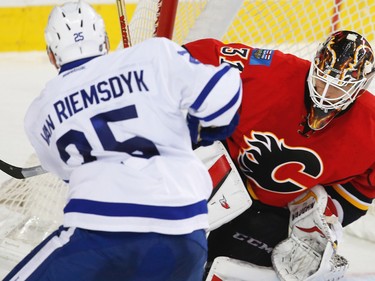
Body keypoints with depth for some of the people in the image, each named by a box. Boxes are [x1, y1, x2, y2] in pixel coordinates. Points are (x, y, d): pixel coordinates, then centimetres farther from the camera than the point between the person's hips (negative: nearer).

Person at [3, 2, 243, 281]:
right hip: (182, 232, 1)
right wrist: (208, 130, 25)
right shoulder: (156, 55, 9)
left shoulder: (39, 114, 19)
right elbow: (221, 93, 3)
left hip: (97, 230, -1)